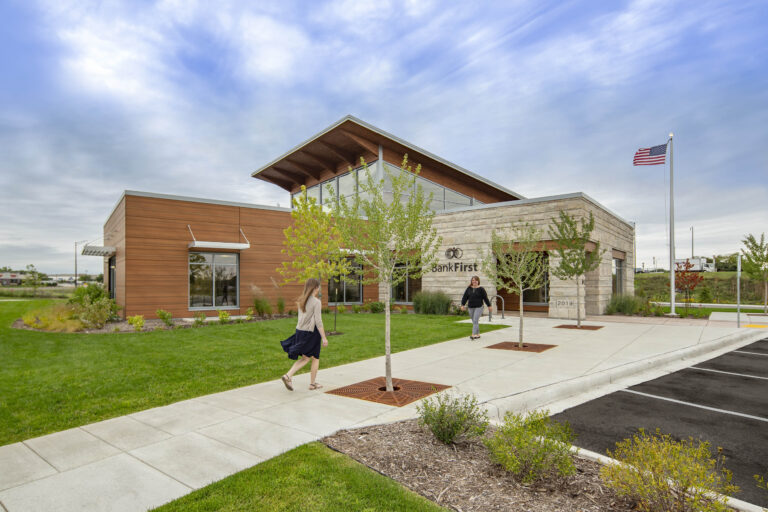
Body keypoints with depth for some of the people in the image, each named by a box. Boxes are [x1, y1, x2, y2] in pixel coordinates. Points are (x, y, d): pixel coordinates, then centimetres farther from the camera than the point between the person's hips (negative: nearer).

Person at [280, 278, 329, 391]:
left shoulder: (301, 301, 8)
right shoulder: (316, 302, -15)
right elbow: (318, 321, -18)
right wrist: (324, 338, -14)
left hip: (300, 331, 7)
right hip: (311, 332, -7)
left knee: (305, 358, 17)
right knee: (315, 358, 12)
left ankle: (288, 376, 2)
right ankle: (312, 384, 21)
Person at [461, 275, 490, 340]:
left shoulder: (481, 289, -6)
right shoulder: (469, 288, 3)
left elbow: (485, 298, -2)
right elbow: (465, 297, 4)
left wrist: (489, 306, 3)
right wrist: (462, 305, -2)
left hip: (479, 307, -4)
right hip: (471, 308, 4)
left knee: (475, 321, -15)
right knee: (474, 321, 12)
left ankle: (473, 335, -19)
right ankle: (478, 334, 24)